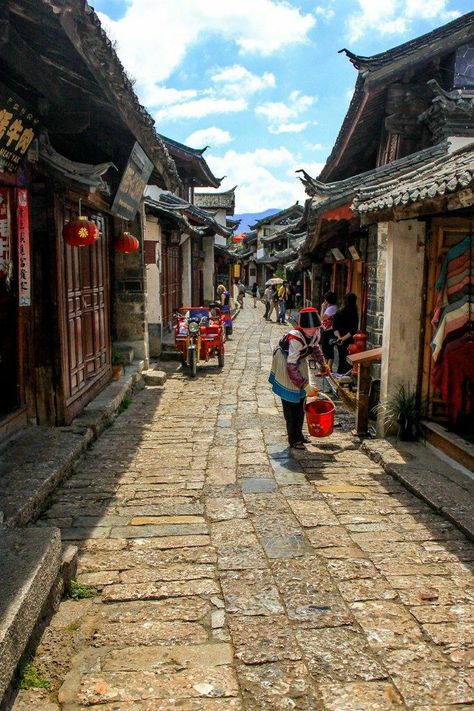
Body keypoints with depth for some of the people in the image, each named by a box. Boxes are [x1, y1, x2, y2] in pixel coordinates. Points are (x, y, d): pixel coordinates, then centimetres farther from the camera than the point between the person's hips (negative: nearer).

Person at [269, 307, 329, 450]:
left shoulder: (315, 333, -17)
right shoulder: (295, 339, -39)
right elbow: (291, 367, -38)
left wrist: (322, 362, 2)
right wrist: (307, 386, -37)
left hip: (299, 360, 8)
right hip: (285, 362, -8)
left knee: (300, 402, 15)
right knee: (290, 403, -5)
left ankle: (299, 434, 29)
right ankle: (293, 439, 5)